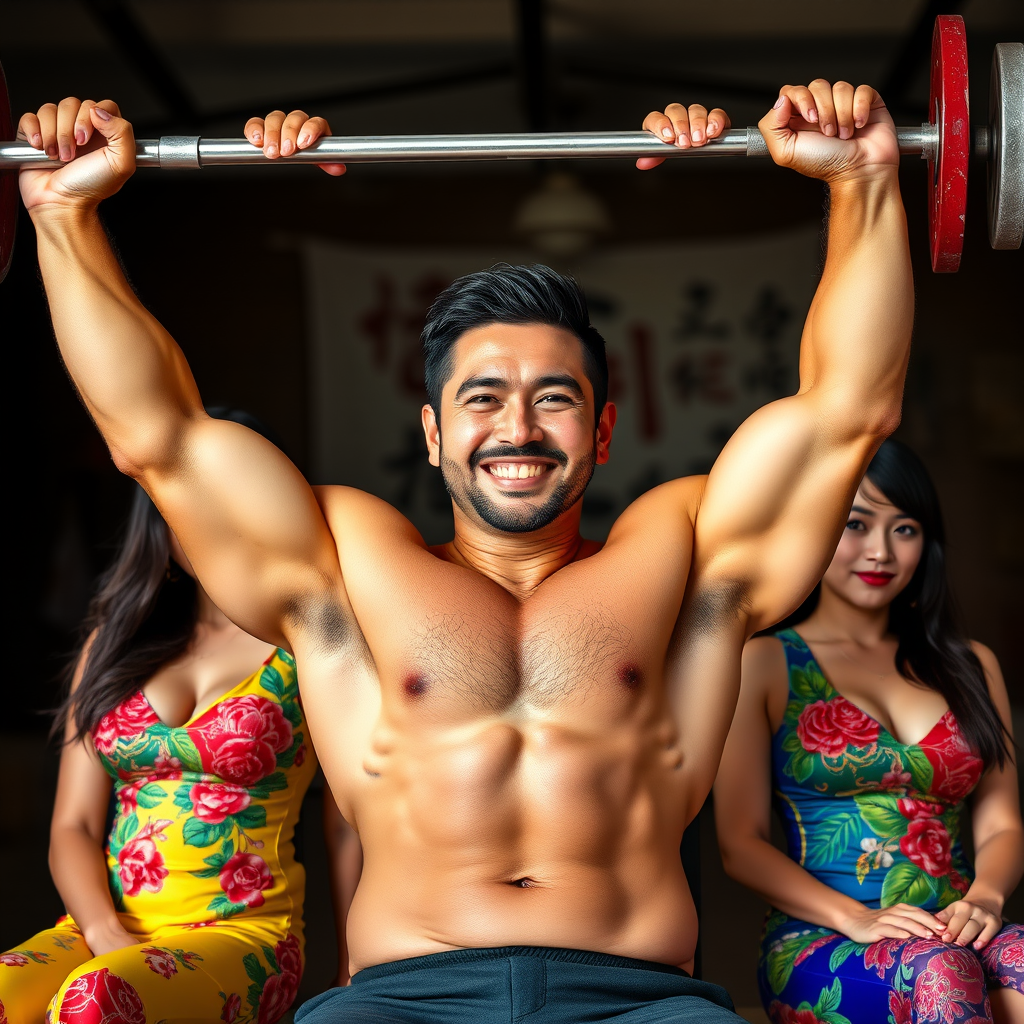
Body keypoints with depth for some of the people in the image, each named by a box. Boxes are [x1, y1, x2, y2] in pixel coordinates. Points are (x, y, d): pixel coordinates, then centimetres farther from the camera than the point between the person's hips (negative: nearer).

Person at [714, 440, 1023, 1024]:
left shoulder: (971, 667, 20)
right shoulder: (763, 662, 7)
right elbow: (741, 844, 0)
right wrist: (855, 918, -16)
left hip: (957, 935, 3)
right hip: (818, 949, -3)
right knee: (943, 971, -37)